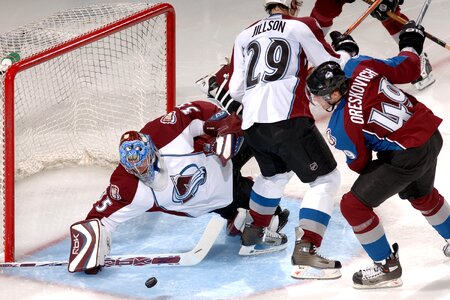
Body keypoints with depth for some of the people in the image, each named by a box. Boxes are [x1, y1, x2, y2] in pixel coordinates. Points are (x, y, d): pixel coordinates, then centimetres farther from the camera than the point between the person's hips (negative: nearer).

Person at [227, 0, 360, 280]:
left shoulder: (244, 36, 18)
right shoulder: (302, 26, 5)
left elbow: (236, 90, 16)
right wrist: (346, 50, 25)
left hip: (252, 124, 6)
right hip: (287, 119, -6)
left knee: (274, 174, 32)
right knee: (326, 179, -1)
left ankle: (253, 231, 47)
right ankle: (305, 252, -14)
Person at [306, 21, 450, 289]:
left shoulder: (341, 128, -21)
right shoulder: (360, 66, -9)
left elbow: (360, 163, -6)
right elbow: (408, 69, 1)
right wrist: (411, 44, 20)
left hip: (407, 157, -9)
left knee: (354, 205, -2)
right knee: (423, 195, 35)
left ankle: (387, 267, 9)